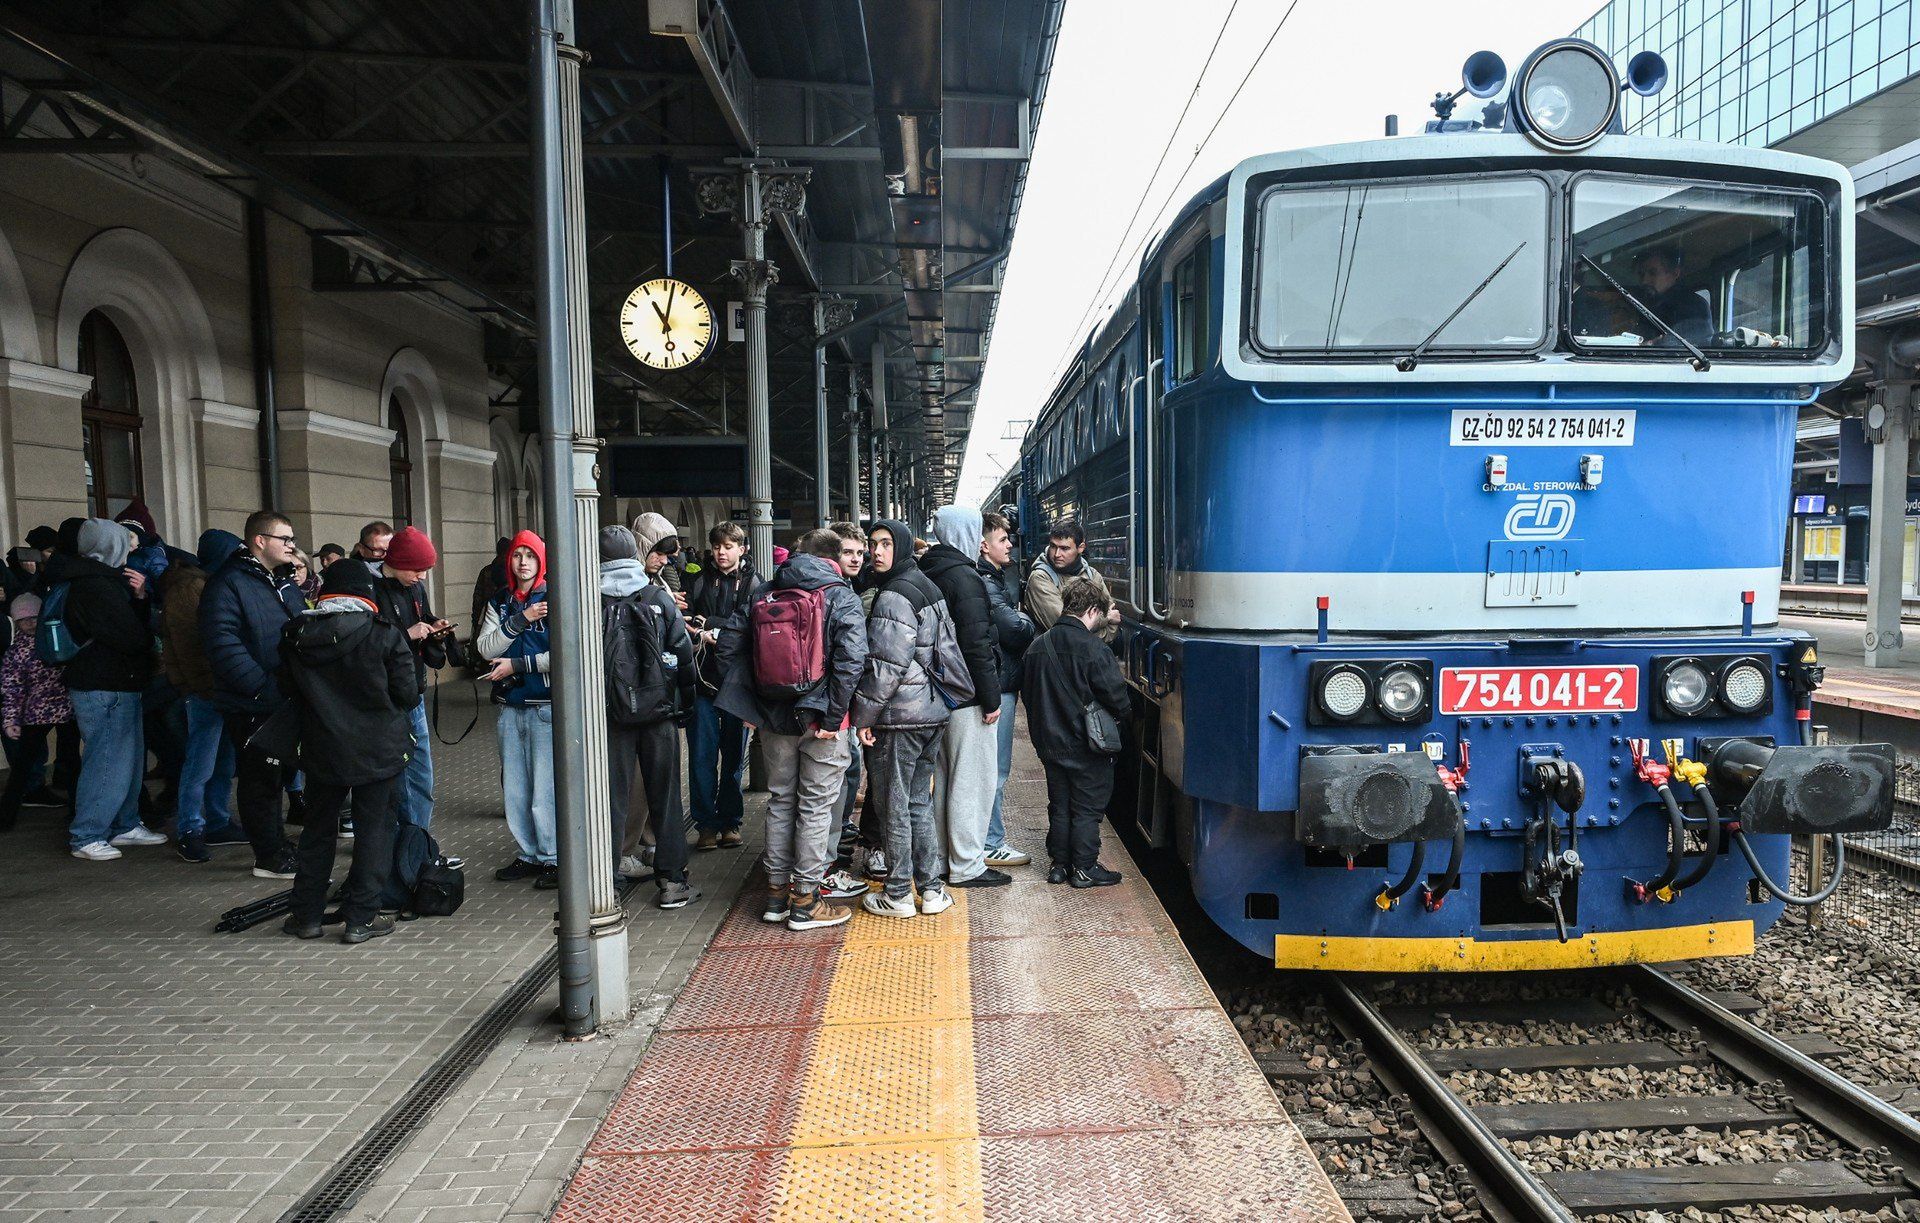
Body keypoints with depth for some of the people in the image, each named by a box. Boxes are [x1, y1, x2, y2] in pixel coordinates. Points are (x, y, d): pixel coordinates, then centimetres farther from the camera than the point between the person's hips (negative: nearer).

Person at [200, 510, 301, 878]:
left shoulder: (281, 584, 15)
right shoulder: (228, 584, -15)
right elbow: (225, 647, -25)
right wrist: (265, 688, -27)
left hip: (285, 702, 9)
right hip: (252, 707, -9)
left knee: (274, 776, 19)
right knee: (260, 779, 2)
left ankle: (276, 846, 32)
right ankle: (271, 857, 12)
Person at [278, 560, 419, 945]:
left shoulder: (296, 635, -2)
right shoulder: (384, 634, -13)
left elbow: (289, 691, 7)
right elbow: (406, 695, -9)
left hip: (321, 750, 4)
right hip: (378, 750, -3)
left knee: (318, 828, 17)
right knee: (374, 827, 6)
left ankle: (306, 914, 23)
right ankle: (361, 918, 7)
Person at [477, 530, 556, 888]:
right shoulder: (498, 601, 12)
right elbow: (485, 647, -1)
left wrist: (517, 664, -12)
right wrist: (520, 620, -12)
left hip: (546, 704, -6)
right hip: (510, 704, 6)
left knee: (546, 786, -5)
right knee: (515, 785, 11)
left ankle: (554, 858, 7)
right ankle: (528, 854, 23)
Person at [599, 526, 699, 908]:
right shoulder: (659, 598, -2)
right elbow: (684, 655, -1)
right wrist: (685, 705, 9)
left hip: (611, 715, 0)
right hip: (658, 709, 0)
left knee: (612, 797, 7)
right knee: (664, 795, 8)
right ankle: (672, 881, 11)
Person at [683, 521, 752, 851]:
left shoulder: (752, 584, 5)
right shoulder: (700, 580, 9)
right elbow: (682, 621, 0)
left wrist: (708, 625, -15)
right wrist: (703, 635, -19)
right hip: (703, 679, 1)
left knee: (734, 756, 7)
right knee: (702, 756, 0)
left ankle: (730, 822, 18)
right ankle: (706, 824, 9)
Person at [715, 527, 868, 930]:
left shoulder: (763, 592, 7)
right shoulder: (841, 597, -8)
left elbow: (729, 643, 6)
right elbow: (851, 659, -19)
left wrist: (745, 704, 8)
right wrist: (833, 716, -16)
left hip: (773, 716, 4)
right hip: (818, 716, -4)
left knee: (780, 800, 16)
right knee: (816, 806, 5)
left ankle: (777, 895, 23)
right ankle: (805, 901, 10)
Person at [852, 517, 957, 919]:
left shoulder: (893, 596, -16)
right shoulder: (928, 586, 13)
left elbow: (886, 666, -20)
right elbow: (946, 643, 19)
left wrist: (863, 714, -13)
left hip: (899, 716, -9)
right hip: (932, 710, 9)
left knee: (894, 805, 1)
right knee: (920, 802, 16)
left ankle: (898, 895, 10)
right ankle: (932, 888, 20)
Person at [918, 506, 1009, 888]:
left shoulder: (927, 573, 11)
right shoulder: (965, 577, -16)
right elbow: (977, 644, -20)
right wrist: (991, 699, -15)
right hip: (968, 698, -9)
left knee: (944, 778, 17)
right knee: (973, 781, -2)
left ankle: (942, 858, 25)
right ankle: (966, 867, 4)